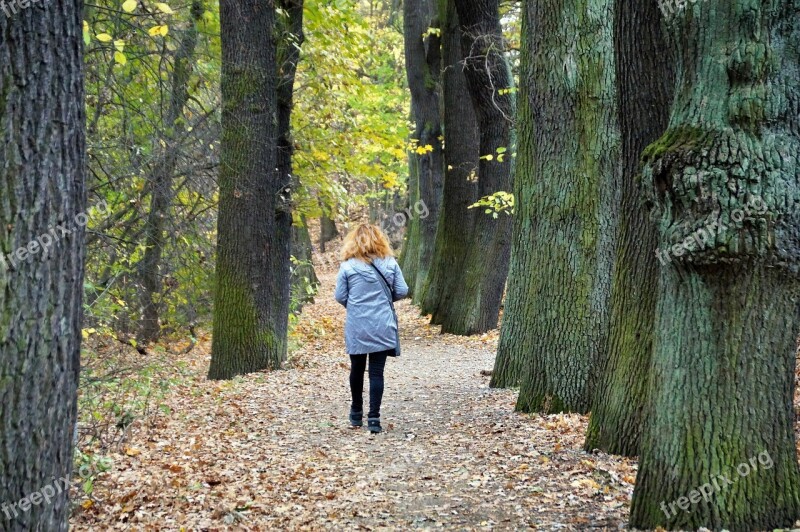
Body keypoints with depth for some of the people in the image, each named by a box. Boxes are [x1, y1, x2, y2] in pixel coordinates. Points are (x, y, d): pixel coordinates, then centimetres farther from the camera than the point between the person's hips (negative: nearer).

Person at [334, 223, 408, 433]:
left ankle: (356, 413, 30)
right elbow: (402, 292, 1)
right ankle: (374, 417, -1)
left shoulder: (348, 266, -6)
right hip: (382, 327, 0)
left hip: (356, 328, 0)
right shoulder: (390, 263, -2)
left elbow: (340, 296, -2)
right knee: (377, 372, 2)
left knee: (357, 369, 16)